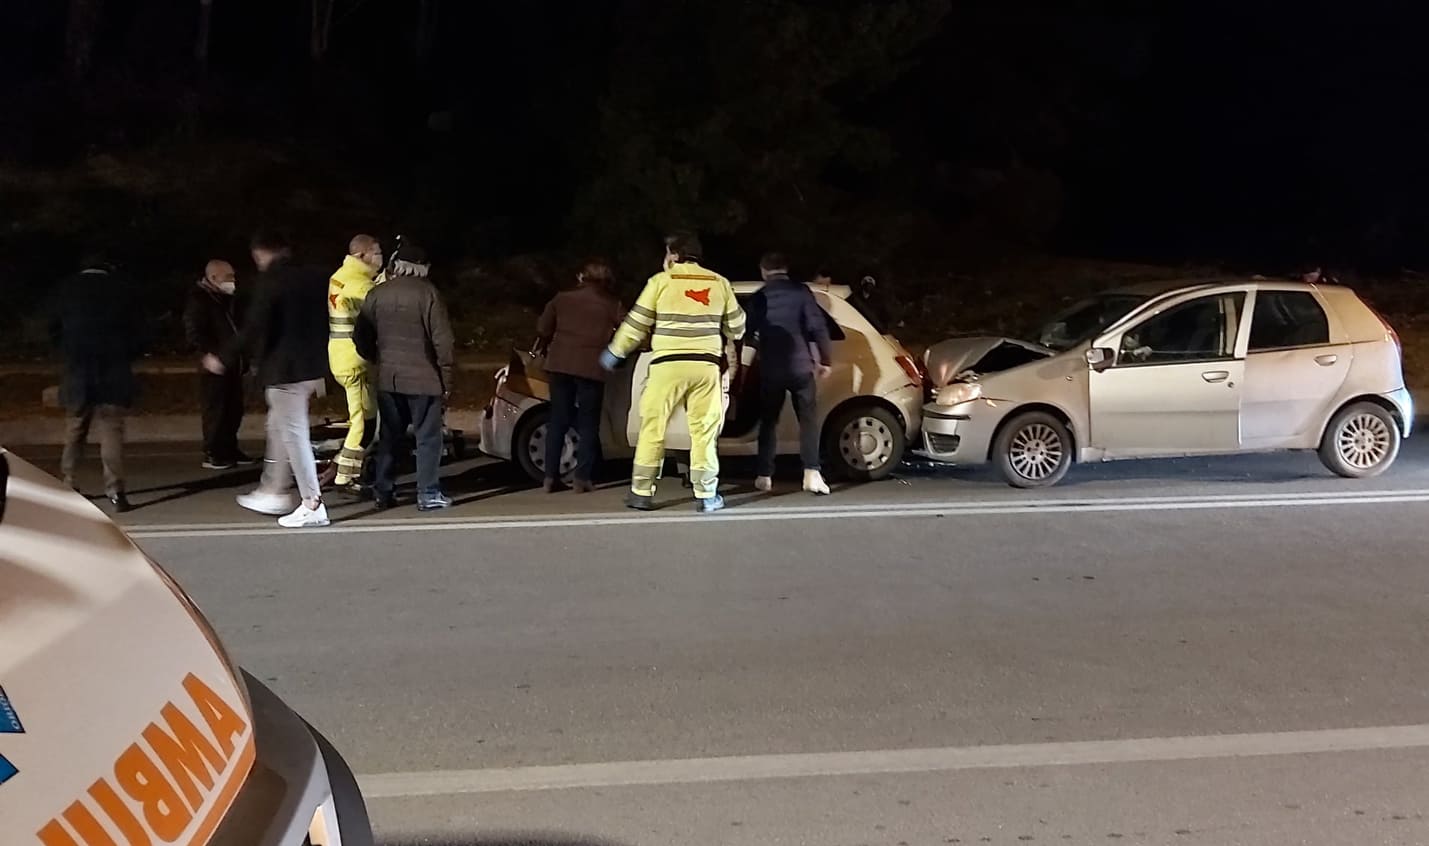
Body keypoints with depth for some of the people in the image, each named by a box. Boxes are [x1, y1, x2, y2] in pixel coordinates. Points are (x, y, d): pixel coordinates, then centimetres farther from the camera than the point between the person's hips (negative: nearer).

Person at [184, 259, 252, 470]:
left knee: (234, 409, 12)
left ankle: (229, 449, 22)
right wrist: (214, 354, -22)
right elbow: (194, 333, -17)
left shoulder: (224, 298, 17)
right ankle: (212, 455, 2)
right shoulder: (198, 300, -9)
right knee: (215, 410, -4)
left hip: (232, 365, 8)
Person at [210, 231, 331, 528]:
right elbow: (322, 324, 16)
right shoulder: (314, 280, 9)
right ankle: (274, 493, 29)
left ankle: (313, 505, -3)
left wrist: (223, 359, -4)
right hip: (310, 368, 8)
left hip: (283, 370, -8)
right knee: (279, 429, 21)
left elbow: (252, 328, -15)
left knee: (294, 434, -4)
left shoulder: (269, 283, -12)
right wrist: (318, 370, 26)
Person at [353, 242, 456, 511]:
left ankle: (383, 491, 17)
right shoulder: (427, 293, -10)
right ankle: (428, 494, 2)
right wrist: (446, 377, -4)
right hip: (422, 378, -4)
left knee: (389, 436, 14)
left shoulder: (377, 294, 4)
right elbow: (442, 339, -12)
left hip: (387, 378, 5)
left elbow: (361, 338, 8)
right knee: (427, 437, 3)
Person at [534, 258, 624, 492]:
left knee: (558, 420, 11)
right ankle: (581, 478, -1)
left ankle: (551, 477, 9)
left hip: (561, 365, 2)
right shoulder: (610, 305, 5)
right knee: (588, 424, 6)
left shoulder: (562, 298, 9)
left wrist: (544, 347, 29)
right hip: (591, 368, -2)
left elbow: (543, 329, 10)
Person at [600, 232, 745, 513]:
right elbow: (736, 327, 16)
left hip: (668, 364, -2)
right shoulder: (719, 282, 10)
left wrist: (614, 353, 16)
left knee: (653, 427, 6)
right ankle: (706, 496, 6)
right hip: (707, 365, 2)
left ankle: (642, 493, 8)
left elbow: (637, 323, 4)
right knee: (704, 431, 6)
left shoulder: (661, 281, 2)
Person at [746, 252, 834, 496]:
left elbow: (749, 331, 11)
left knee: (768, 421, 13)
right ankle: (811, 473, -9)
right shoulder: (801, 291, -1)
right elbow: (818, 327, -6)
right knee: (808, 419, 4)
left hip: (771, 369, 2)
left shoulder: (759, 297, 6)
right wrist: (826, 360, 3)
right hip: (800, 366, -2)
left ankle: (764, 475, 12)